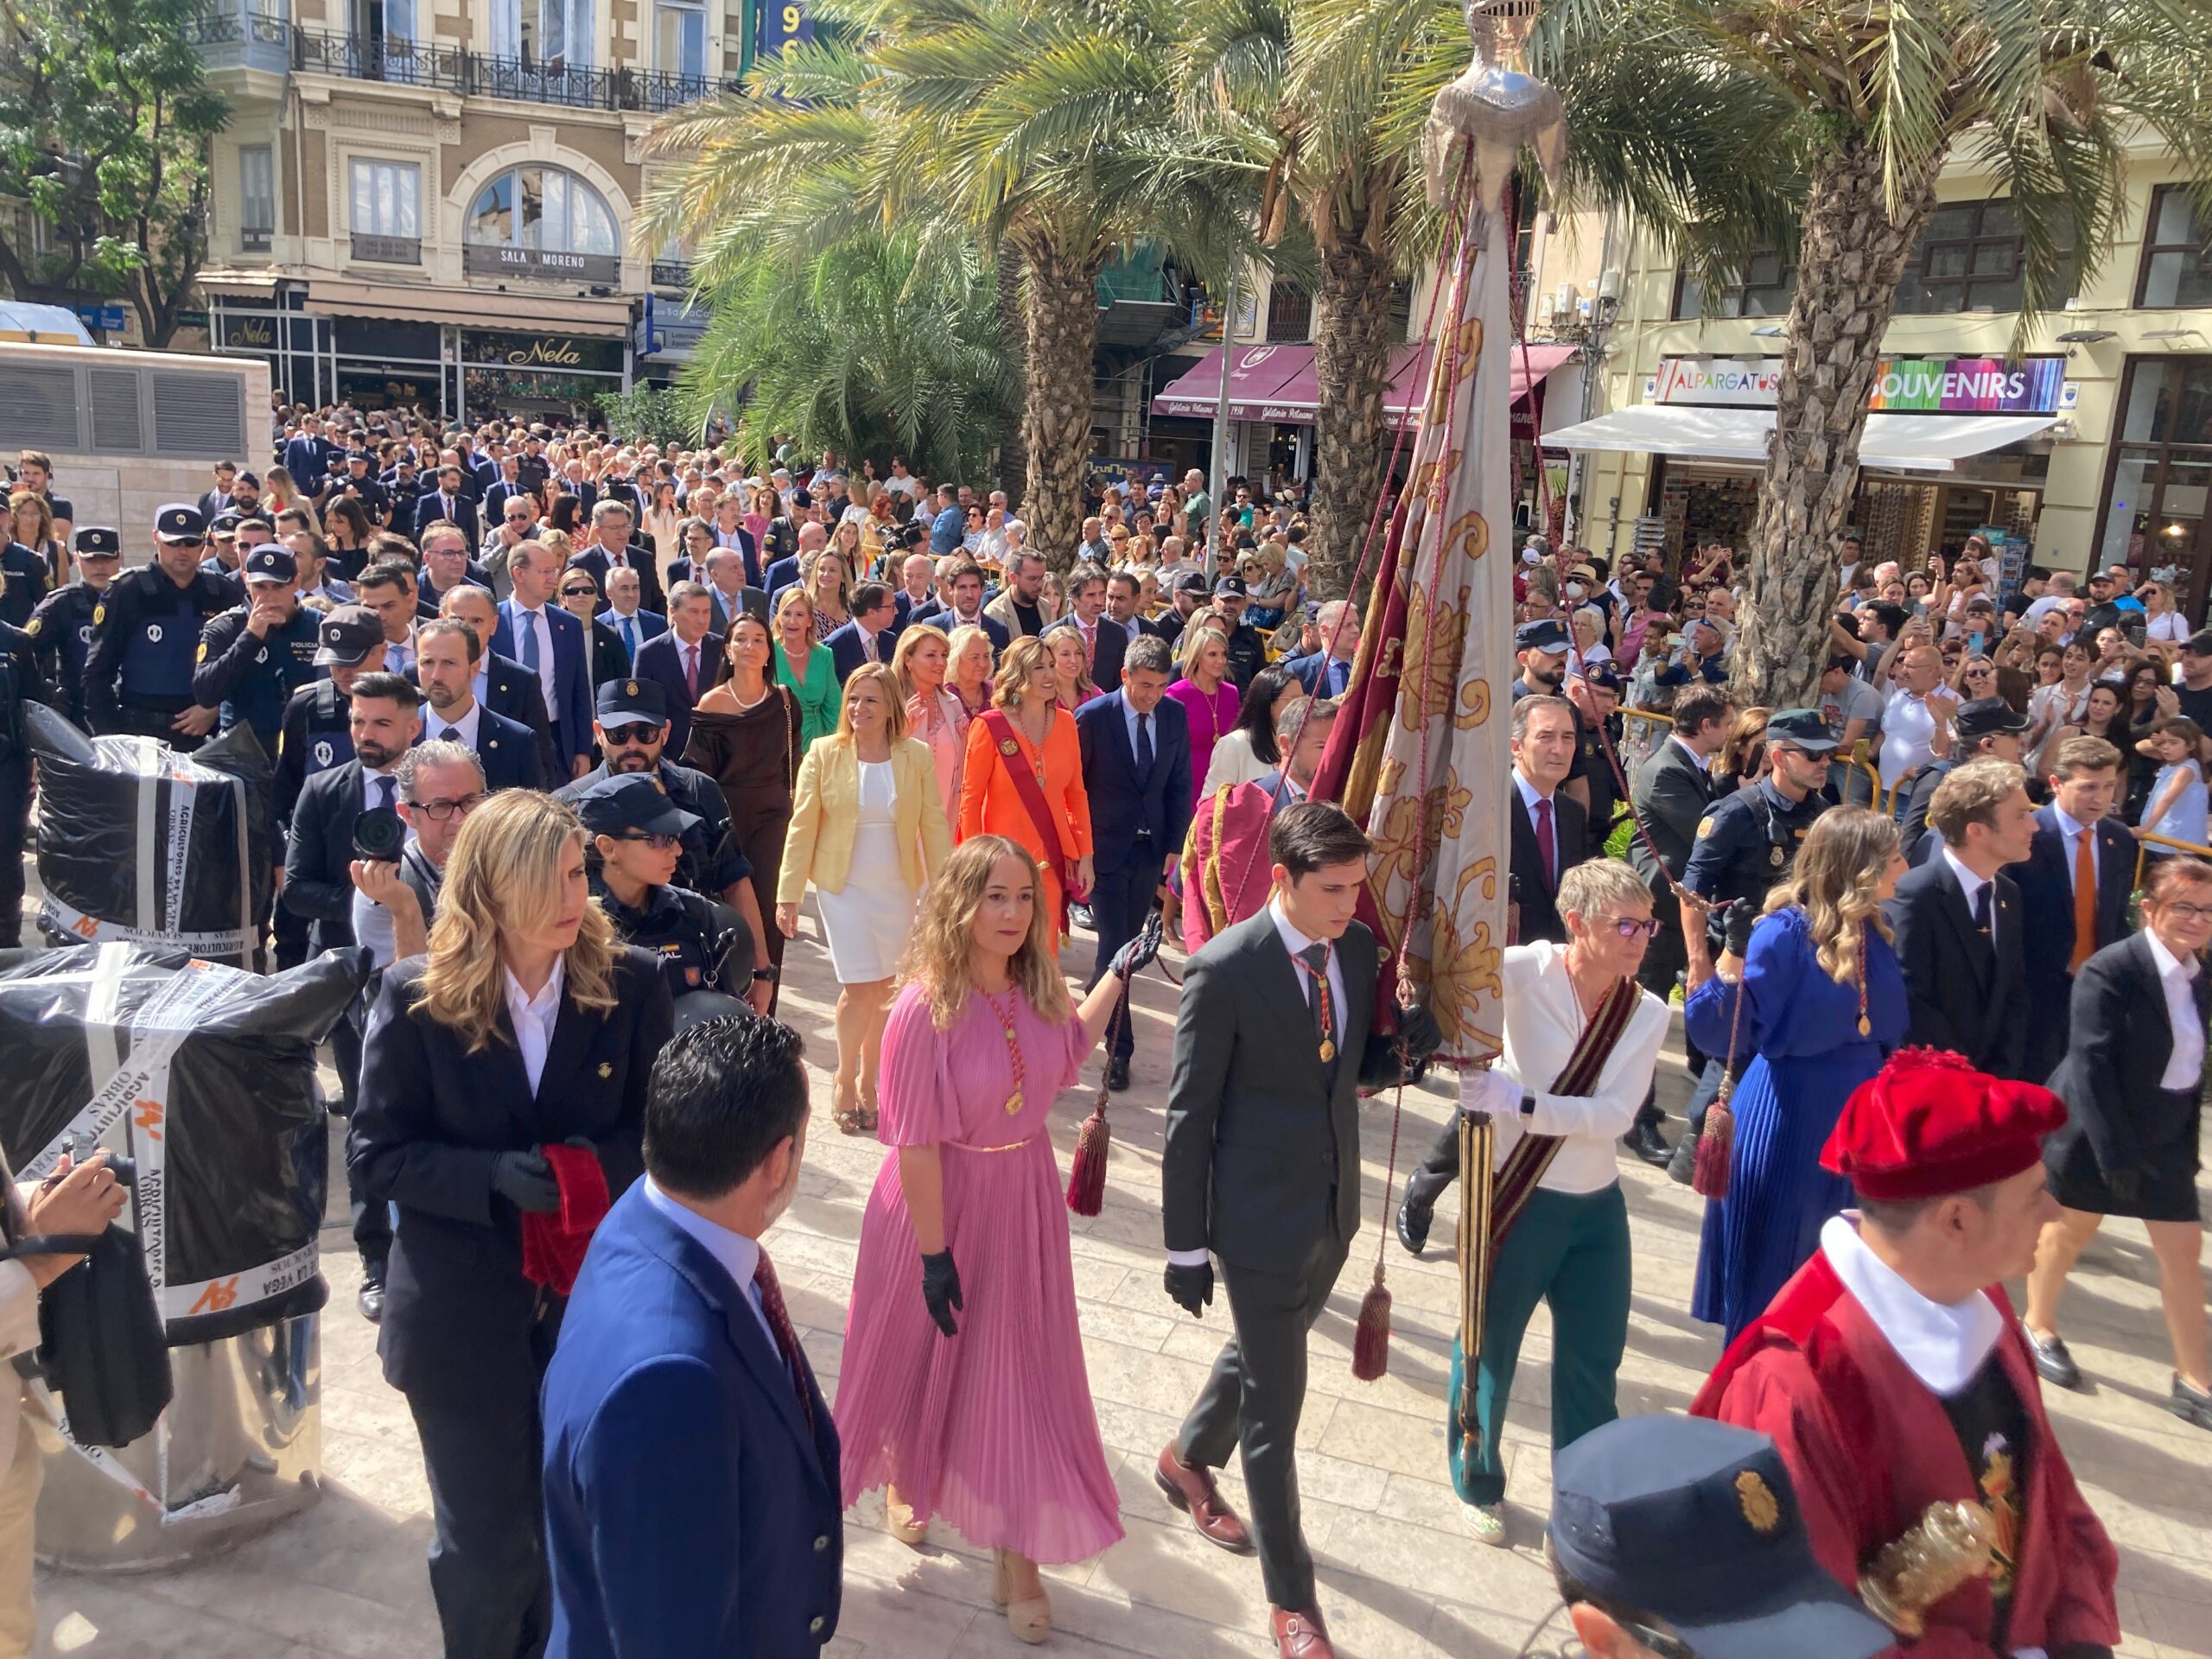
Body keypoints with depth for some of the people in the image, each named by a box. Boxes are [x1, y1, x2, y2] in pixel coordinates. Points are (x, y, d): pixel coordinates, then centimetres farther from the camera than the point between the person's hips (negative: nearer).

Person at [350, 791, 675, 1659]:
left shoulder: (630, 983, -10)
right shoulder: (415, 996, -11)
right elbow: (376, 1153, -8)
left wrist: (603, 1162, -24)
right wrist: (493, 1176, -24)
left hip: (596, 1301, 2)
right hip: (463, 1317, -1)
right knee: (484, 1546, 14)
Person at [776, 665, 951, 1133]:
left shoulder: (916, 757, -2)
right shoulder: (824, 754, -5)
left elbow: (934, 825, -1)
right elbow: (801, 827, -4)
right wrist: (788, 895, -7)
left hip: (897, 889, 2)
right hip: (843, 887, -2)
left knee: (884, 989, 9)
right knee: (858, 988, -5)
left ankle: (868, 1083, 27)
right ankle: (845, 1085, 18)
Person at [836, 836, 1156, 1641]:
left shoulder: (1036, 987, -7)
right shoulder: (925, 1007, -24)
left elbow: (1065, 1056, 14)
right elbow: (915, 1144, -21)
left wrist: (1120, 972, 8)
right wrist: (935, 1254, -18)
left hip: (1024, 1199, 4)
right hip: (943, 1203, -4)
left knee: (1019, 1368, 9)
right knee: (923, 1355, 19)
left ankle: (1014, 1555, 25)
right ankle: (901, 1478, 50)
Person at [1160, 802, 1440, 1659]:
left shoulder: (1358, 948, -3)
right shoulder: (1224, 969, -21)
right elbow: (1190, 1117, -15)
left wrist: (1406, 1043, -13)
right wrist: (1185, 1247, -10)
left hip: (1334, 1208, 7)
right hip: (1261, 1217, -7)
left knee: (1263, 1354, 26)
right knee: (1274, 1406, 5)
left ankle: (1187, 1460, 54)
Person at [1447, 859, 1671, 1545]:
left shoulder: (1648, 1014, -7)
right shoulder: (1527, 972, -19)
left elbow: (1613, 1116, -18)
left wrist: (1514, 1100, -32)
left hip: (1597, 1206, 4)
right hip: (1517, 1198, -4)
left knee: (1593, 1359, 18)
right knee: (1490, 1347, 15)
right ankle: (1479, 1483, 42)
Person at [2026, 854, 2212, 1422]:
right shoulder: (2109, 971, -21)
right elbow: (2091, 1066, -23)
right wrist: (2115, 1152, -24)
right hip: (2098, 1129, -6)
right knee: (2069, 1230, 12)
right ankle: (2038, 1328, 34)